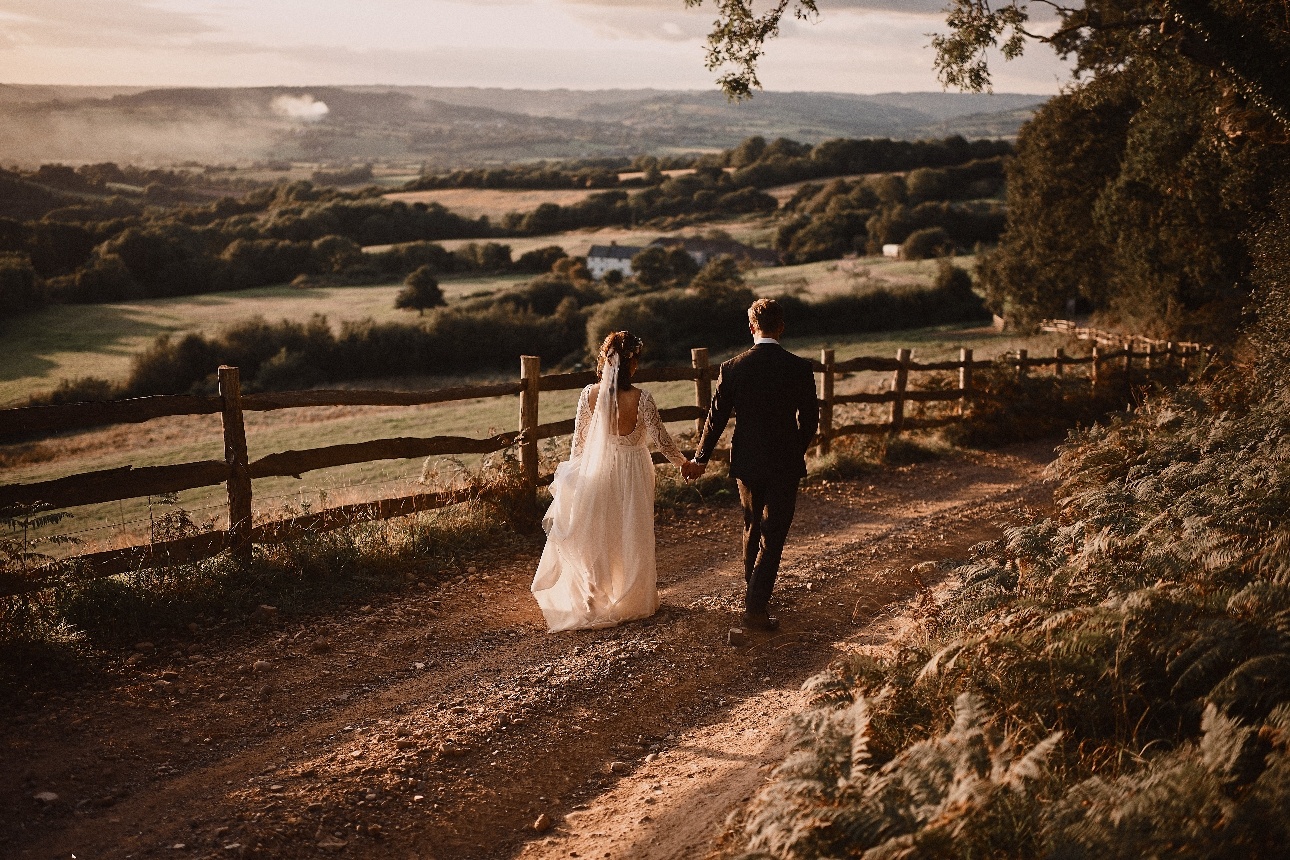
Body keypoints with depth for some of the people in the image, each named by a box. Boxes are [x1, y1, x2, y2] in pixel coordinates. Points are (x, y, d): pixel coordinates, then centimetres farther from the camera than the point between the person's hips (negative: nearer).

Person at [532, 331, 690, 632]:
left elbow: (578, 440, -2)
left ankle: (595, 597, 23)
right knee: (631, 537, 14)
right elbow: (661, 439, -12)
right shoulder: (641, 399, -21)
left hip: (598, 470, 2)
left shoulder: (589, 395, -13)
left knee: (596, 537, 16)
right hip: (632, 474, -2)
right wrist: (683, 463, 5)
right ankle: (633, 599, 26)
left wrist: (574, 470, 14)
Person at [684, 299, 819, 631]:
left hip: (747, 462, 2)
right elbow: (810, 418, -2)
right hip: (785, 464, -2)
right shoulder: (800, 368, -10)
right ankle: (756, 607, -3)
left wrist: (700, 459, 11)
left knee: (752, 526, 21)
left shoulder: (733, 368, -8)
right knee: (773, 535, 3)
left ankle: (753, 590, 37)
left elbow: (716, 418, -2)